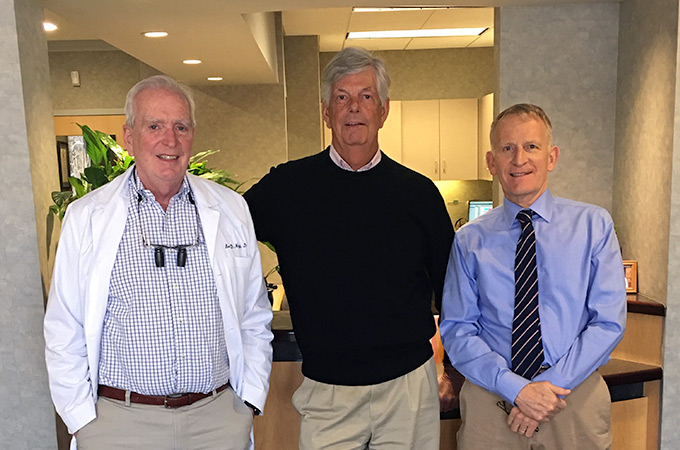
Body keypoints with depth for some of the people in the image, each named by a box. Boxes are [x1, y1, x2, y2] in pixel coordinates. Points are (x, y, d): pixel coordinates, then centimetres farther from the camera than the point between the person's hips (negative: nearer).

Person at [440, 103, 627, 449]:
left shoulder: (593, 225, -1)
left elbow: (608, 322, -5)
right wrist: (516, 388, -16)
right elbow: (457, 329, -4)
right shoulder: (469, 240, -1)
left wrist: (550, 386, -14)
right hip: (490, 401, 0)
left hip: (576, 403, 1)